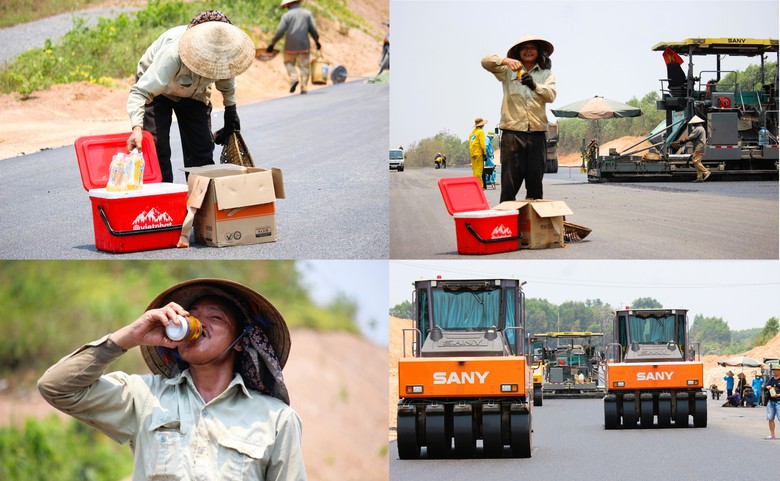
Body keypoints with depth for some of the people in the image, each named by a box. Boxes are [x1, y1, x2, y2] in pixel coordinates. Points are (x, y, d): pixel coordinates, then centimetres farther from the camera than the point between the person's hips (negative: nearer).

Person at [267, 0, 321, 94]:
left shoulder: (287, 15, -3)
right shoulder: (307, 13, 4)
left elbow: (280, 31, -8)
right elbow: (313, 29, 2)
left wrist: (272, 43, 0)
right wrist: (317, 41, 15)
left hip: (291, 46, -2)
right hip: (303, 45, 2)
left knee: (289, 63, 18)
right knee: (304, 66, 7)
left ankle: (294, 78, -6)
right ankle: (303, 88, 0)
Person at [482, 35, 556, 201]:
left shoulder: (546, 73, 12)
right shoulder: (508, 71, 11)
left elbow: (551, 95, -4)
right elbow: (486, 62, -1)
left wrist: (535, 86, -25)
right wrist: (505, 61, -21)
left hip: (537, 133, 2)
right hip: (512, 132, -2)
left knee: (535, 183, 3)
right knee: (509, 183, -7)